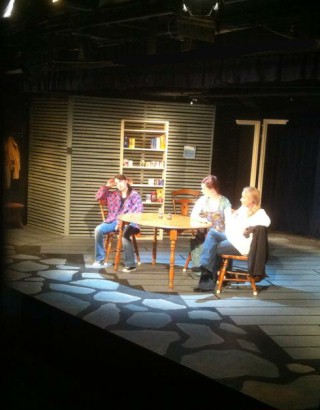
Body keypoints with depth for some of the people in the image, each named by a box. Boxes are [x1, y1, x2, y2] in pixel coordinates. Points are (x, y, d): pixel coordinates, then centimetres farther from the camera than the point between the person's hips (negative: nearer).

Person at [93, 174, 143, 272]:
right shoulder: (114, 194, 17)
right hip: (114, 221, 5)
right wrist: (107, 186, 6)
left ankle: (131, 264, -28)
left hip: (129, 222, -5)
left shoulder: (135, 195, 2)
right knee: (98, 230, -21)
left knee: (124, 235, -38)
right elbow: (98, 197, 17)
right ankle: (100, 259, -11)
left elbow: (137, 213, -9)